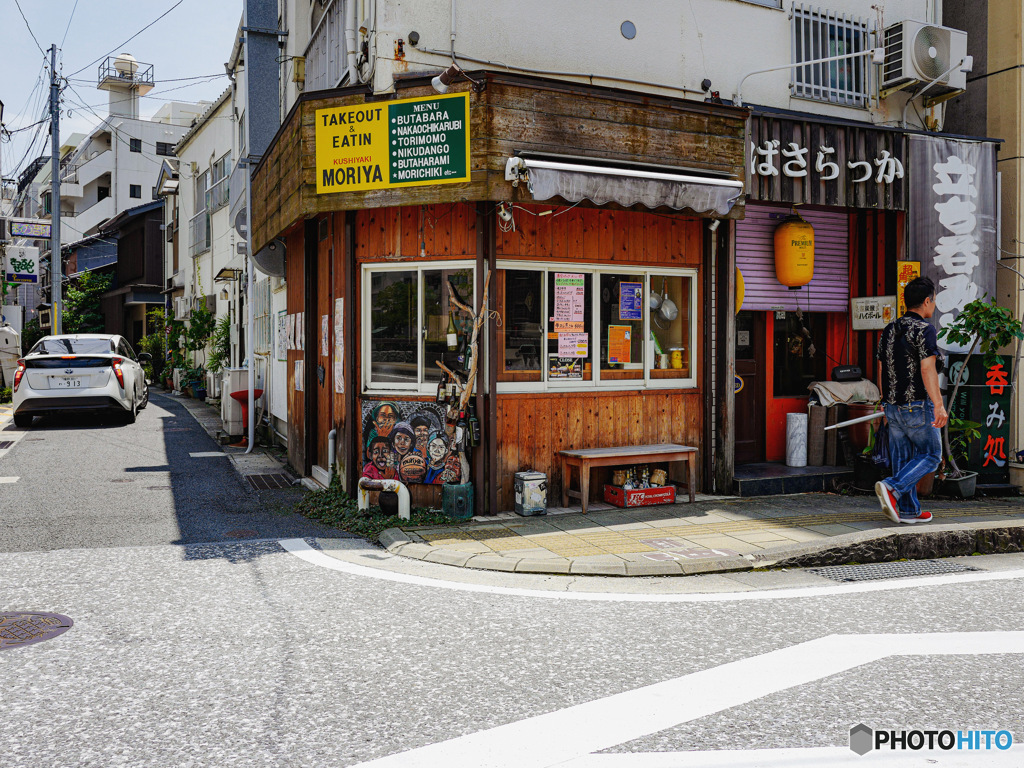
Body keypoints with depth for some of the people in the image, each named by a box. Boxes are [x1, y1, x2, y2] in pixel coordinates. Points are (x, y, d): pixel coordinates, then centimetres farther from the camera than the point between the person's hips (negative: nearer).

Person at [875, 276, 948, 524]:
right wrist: (939, 405, -24)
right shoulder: (924, 330, -12)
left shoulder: (889, 330, 10)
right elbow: (927, 369, -22)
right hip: (919, 406, -7)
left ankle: (909, 510, 13)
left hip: (893, 406, 7)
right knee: (930, 455, 5)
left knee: (902, 457, 10)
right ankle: (892, 487, -12)